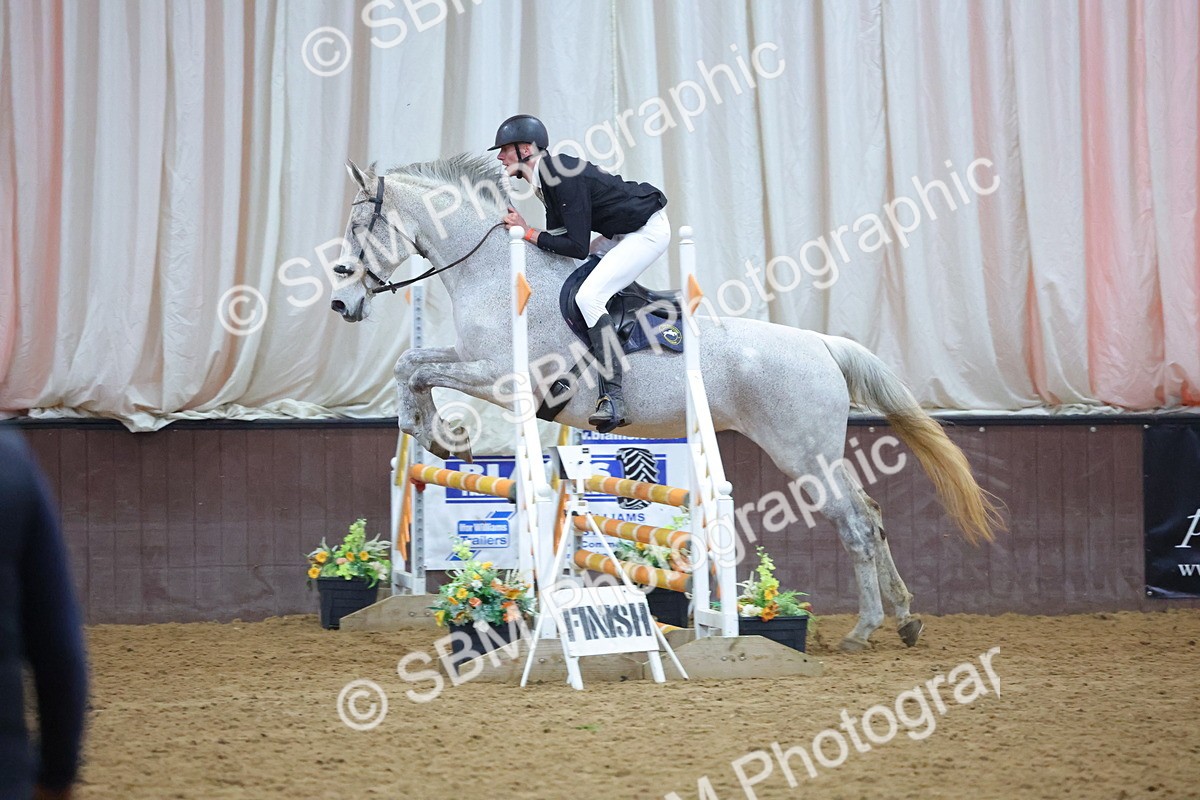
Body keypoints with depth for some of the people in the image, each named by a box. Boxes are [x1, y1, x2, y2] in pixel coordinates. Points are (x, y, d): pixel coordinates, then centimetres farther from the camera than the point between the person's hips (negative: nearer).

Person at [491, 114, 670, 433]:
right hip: (625, 230, 11)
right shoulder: (547, 175, 4)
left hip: (649, 231, -11)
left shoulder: (566, 177, -26)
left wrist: (528, 233, -21)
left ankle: (614, 400, -26)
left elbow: (577, 247, -27)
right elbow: (560, 236, 8)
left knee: (589, 296, -23)